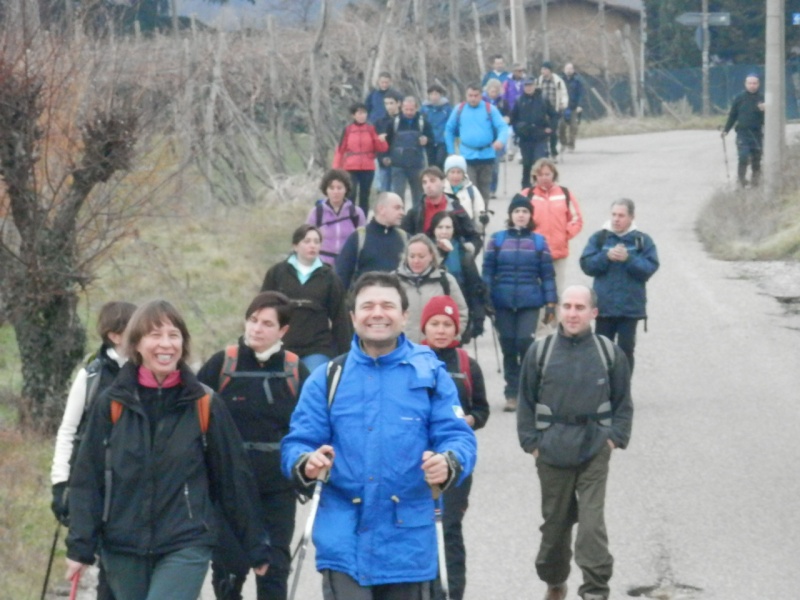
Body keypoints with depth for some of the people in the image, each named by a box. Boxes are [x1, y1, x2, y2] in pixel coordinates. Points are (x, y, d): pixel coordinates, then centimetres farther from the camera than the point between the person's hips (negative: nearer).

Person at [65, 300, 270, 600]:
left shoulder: (205, 406, -1)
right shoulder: (111, 405, 1)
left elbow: (234, 478, 4)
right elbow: (87, 479, 2)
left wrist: (256, 547, 7)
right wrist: (81, 546, -5)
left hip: (186, 545, -3)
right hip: (123, 548, 3)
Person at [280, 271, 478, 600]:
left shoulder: (430, 374, 4)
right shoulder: (328, 378, 6)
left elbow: (457, 436, -4)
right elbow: (298, 442, 2)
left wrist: (449, 464, -28)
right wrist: (307, 464, -23)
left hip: (407, 541, 1)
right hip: (345, 539, -1)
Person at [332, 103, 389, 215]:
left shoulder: (371, 129, 5)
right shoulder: (348, 130, 2)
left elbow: (382, 148, 5)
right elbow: (340, 150, 2)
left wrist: (381, 140, -17)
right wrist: (336, 169, -3)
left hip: (368, 168, 2)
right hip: (351, 168, -2)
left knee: (364, 197, 7)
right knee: (350, 195, -12)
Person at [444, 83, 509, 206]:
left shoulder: (490, 109, -1)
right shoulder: (459, 110, 4)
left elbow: (502, 126, -7)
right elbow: (449, 129, 13)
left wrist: (501, 140, -28)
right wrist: (451, 151, 10)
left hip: (487, 155, 1)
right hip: (467, 156, -1)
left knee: (484, 190, 13)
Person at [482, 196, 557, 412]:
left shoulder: (539, 241, 7)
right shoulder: (497, 240, 6)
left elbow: (547, 274, 7)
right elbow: (487, 271, 5)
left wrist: (551, 303, 2)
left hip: (530, 302, -1)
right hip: (503, 303, 1)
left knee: (525, 342, -15)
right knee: (508, 347, 2)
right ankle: (512, 394, 11)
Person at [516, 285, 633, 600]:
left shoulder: (609, 353, 1)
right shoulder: (540, 351, 0)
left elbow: (623, 403, 9)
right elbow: (526, 401, 6)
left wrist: (615, 438, -1)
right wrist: (531, 441, 0)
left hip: (594, 450, -1)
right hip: (552, 452, 1)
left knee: (592, 521, -11)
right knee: (555, 520, 13)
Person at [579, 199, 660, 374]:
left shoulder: (643, 241, 1)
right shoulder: (599, 238, 3)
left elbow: (650, 268, -8)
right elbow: (586, 265, -4)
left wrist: (628, 259, -20)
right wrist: (606, 256, -19)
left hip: (630, 307, -1)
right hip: (604, 306, 1)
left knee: (626, 349, 4)